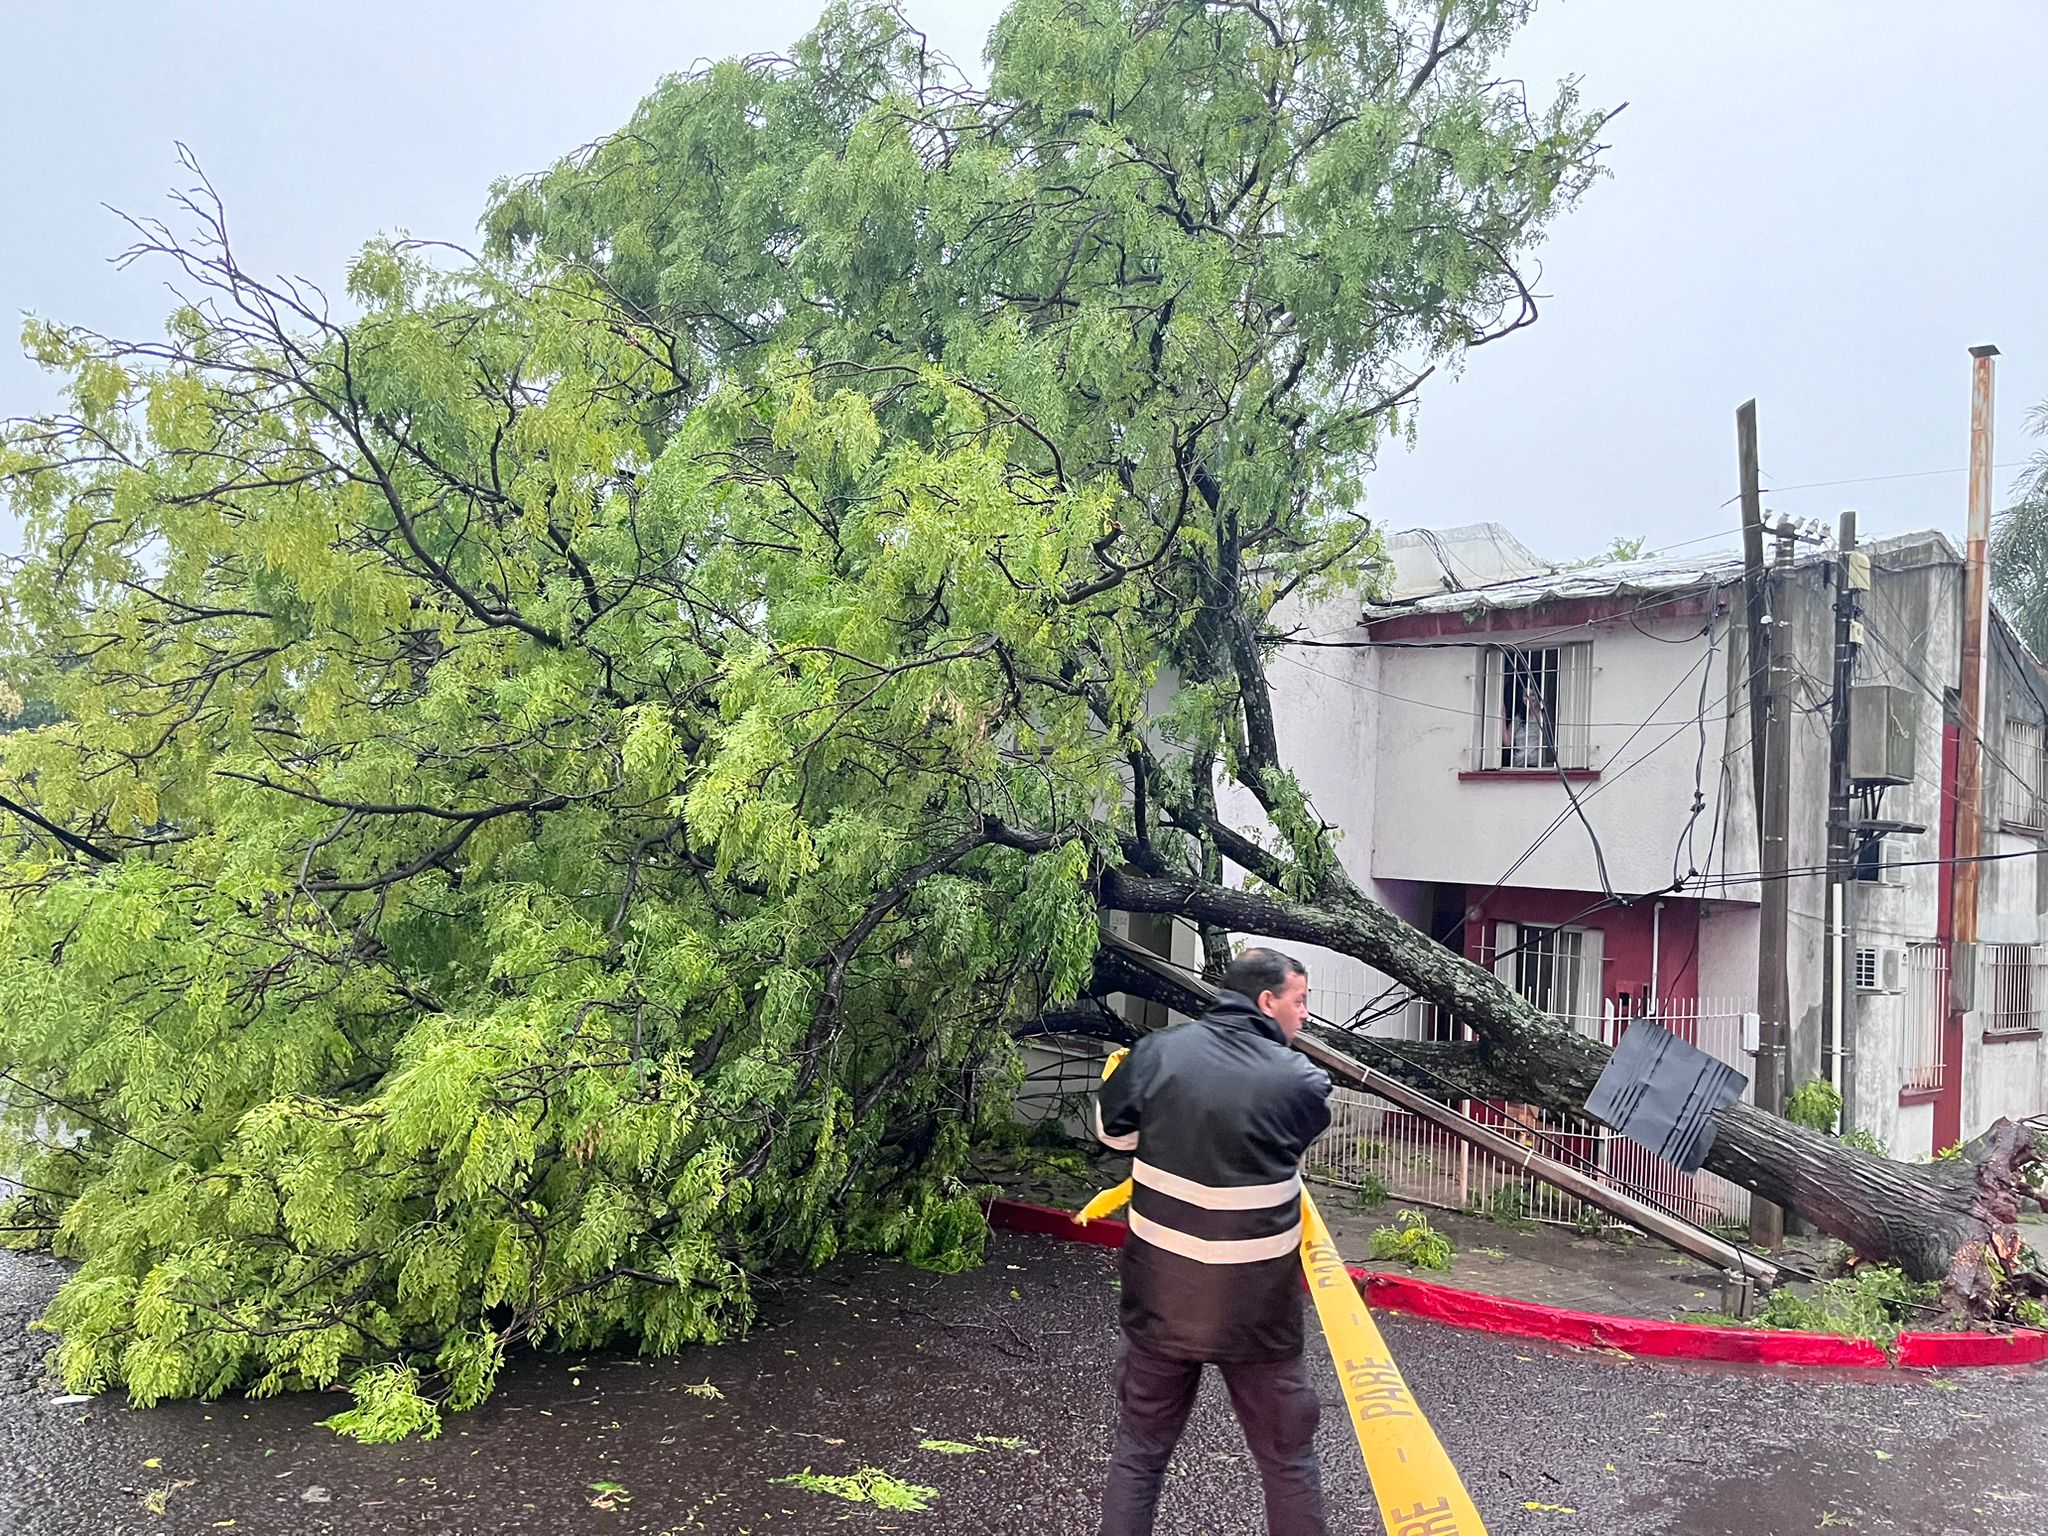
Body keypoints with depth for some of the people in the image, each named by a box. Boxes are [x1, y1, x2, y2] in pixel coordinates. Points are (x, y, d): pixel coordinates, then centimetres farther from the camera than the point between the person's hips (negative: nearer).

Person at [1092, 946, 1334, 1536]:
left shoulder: (1156, 1052, -7)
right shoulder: (1301, 1082, -14)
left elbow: (1112, 1129, 7)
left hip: (1158, 1301, 2)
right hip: (1256, 1311, -2)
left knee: (1139, 1451, 18)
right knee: (1288, 1460, 16)